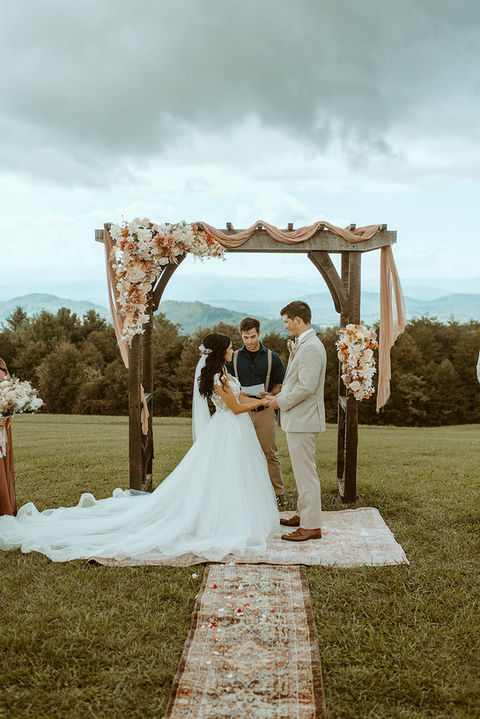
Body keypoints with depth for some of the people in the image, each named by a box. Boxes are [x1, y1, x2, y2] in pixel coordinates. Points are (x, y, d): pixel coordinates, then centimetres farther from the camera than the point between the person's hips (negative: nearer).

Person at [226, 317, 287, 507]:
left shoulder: (272, 357, 7)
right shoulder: (234, 358, 10)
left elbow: (282, 382, 10)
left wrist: (270, 394, -10)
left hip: (265, 411, -1)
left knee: (270, 453, -1)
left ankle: (278, 492, 8)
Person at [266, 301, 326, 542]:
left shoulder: (310, 348, -19)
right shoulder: (304, 344, 14)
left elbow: (306, 387, -25)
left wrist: (281, 402, -13)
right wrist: (279, 396, 12)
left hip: (303, 420, -11)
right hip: (298, 419, 11)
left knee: (306, 472, -5)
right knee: (302, 471, 19)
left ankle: (311, 525, 1)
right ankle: (303, 514, 32)